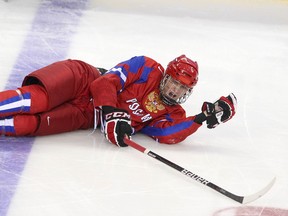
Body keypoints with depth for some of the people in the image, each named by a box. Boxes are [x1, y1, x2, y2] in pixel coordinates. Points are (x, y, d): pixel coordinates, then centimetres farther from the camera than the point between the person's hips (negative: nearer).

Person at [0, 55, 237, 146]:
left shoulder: (172, 114, 5)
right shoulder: (148, 68, -6)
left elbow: (168, 135, -17)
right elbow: (105, 82, -13)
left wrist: (202, 118, -23)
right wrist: (112, 114, -28)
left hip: (87, 116, 2)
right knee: (39, 99, -32)